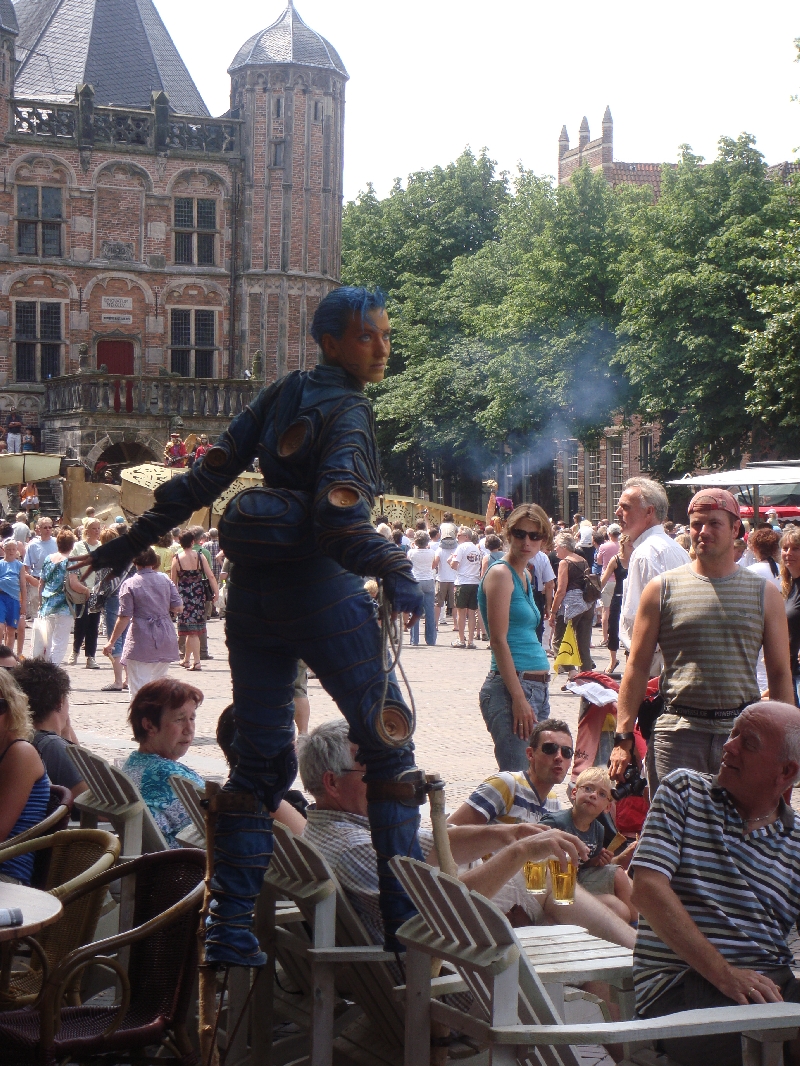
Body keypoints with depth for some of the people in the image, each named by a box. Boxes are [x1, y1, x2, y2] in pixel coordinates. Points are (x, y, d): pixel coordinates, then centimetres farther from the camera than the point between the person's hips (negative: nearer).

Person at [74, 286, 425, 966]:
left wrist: (139, 537, 16)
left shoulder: (285, 394, 12)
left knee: (260, 759, 10)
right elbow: (339, 510, -24)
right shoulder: (348, 412, -8)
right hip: (319, 587, -7)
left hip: (253, 591, 7)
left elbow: (212, 470, 11)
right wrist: (393, 573, -28)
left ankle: (230, 927, 7)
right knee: (388, 744, 2)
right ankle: (405, 916, 0)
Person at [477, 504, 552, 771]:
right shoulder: (500, 573, -9)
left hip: (538, 687, 9)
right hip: (511, 687, -9)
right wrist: (518, 698, -20)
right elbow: (498, 640, -15)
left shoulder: (525, 576, 17)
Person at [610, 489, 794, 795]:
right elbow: (637, 666, 5)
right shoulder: (662, 589, 5)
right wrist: (623, 737, -1)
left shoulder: (764, 594, 7)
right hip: (678, 732, -1)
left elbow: (780, 674, 9)